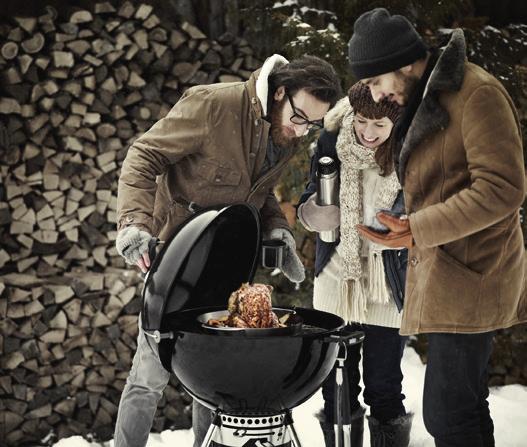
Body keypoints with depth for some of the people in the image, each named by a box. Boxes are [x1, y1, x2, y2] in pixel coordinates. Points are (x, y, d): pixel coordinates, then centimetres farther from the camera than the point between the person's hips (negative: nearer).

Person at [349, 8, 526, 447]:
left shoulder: (477, 92, -14)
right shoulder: (427, 100, 17)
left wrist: (418, 229, -24)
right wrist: (412, 228, 11)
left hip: (469, 274, -10)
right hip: (448, 274, 10)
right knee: (465, 407, 16)